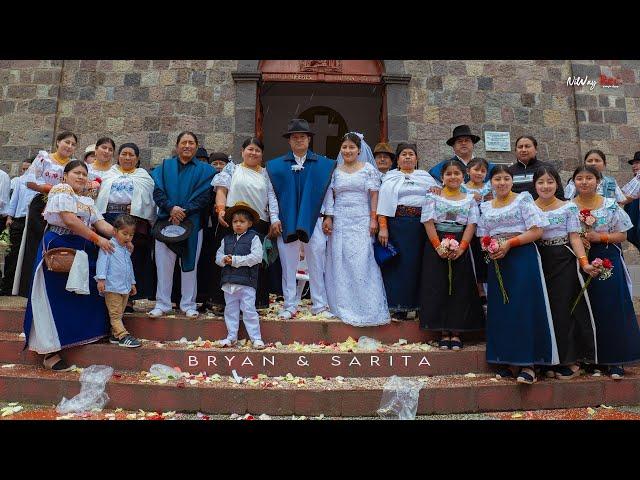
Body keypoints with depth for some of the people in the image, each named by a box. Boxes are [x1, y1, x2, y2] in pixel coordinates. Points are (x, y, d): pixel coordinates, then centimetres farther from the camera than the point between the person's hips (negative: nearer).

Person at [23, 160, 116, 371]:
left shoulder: (87, 201, 19)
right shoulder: (61, 190, -6)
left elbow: (101, 223, 8)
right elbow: (70, 220, -18)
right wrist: (97, 239, -20)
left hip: (80, 251, 8)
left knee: (81, 297, 8)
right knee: (56, 298, -5)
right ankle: (50, 352, 2)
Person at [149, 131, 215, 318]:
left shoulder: (204, 170, 9)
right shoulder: (165, 167, 14)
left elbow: (204, 196, -2)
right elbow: (157, 191, 2)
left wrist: (184, 211, -13)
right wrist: (171, 208, -15)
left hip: (192, 223, -1)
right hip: (166, 221, 1)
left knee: (189, 264, 4)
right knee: (164, 264, 1)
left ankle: (188, 305, 13)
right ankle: (162, 304, 11)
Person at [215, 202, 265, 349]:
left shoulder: (253, 238, -3)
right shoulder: (226, 239, 13)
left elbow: (256, 257, -14)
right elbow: (218, 256, 14)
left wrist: (235, 260, -15)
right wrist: (224, 259, -11)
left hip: (247, 281, -5)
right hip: (229, 281, 5)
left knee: (248, 309, -4)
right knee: (230, 309, 13)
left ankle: (256, 338, 5)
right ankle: (231, 337, 24)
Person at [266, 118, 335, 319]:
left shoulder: (324, 164, 9)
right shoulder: (276, 165, 9)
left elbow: (328, 193, 8)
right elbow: (272, 194, 6)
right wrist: (274, 218, -1)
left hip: (314, 221, 0)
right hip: (286, 222, 1)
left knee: (317, 264, 3)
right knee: (288, 265, 6)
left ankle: (320, 305, 13)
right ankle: (290, 306, 16)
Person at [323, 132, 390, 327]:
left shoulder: (368, 169, 5)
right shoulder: (335, 171, 12)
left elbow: (374, 195, 1)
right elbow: (330, 197, 10)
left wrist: (373, 219, -7)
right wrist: (328, 218, 0)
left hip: (361, 221, -2)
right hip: (339, 221, 3)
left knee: (361, 263, -6)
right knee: (340, 262, 2)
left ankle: (366, 307, 4)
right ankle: (343, 305, 12)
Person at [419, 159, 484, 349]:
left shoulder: (470, 199, 10)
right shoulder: (433, 197, 6)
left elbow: (471, 225, 1)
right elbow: (429, 223, -3)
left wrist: (461, 248, -13)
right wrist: (438, 247, -14)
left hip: (461, 249, 1)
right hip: (436, 248, -1)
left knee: (460, 289, 1)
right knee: (438, 288, -2)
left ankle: (456, 332, 10)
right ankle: (444, 333, 7)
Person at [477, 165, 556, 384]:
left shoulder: (523, 200, 1)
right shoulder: (486, 207, 14)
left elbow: (537, 231, -7)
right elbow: (483, 237, 16)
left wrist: (509, 243, -14)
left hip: (523, 258, -4)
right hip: (497, 262, 5)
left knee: (524, 308, -9)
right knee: (499, 310, 2)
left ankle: (528, 364, -4)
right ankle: (505, 361, 10)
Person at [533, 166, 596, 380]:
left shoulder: (569, 207, 1)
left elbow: (575, 237, -4)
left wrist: (584, 262, -16)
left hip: (563, 260, -2)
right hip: (539, 262, 3)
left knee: (563, 309, -3)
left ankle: (570, 360, 11)